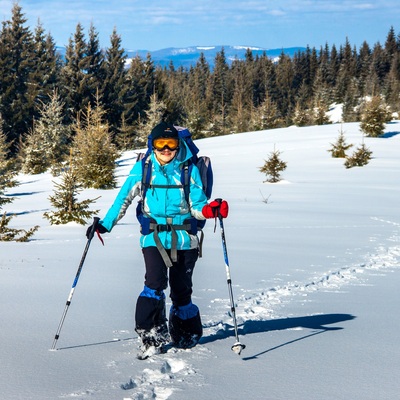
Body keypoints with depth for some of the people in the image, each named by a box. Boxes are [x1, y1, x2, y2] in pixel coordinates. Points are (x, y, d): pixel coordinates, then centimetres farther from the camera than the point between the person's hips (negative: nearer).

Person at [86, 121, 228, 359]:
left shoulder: (189, 169, 3)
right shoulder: (143, 168, 4)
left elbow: (196, 205, 0)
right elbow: (124, 198, 2)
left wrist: (210, 210, -22)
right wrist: (105, 224, -7)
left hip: (184, 238, 1)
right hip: (154, 237, 0)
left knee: (181, 290, 6)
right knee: (155, 282, -19)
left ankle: (187, 334, 27)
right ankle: (153, 336, -10)